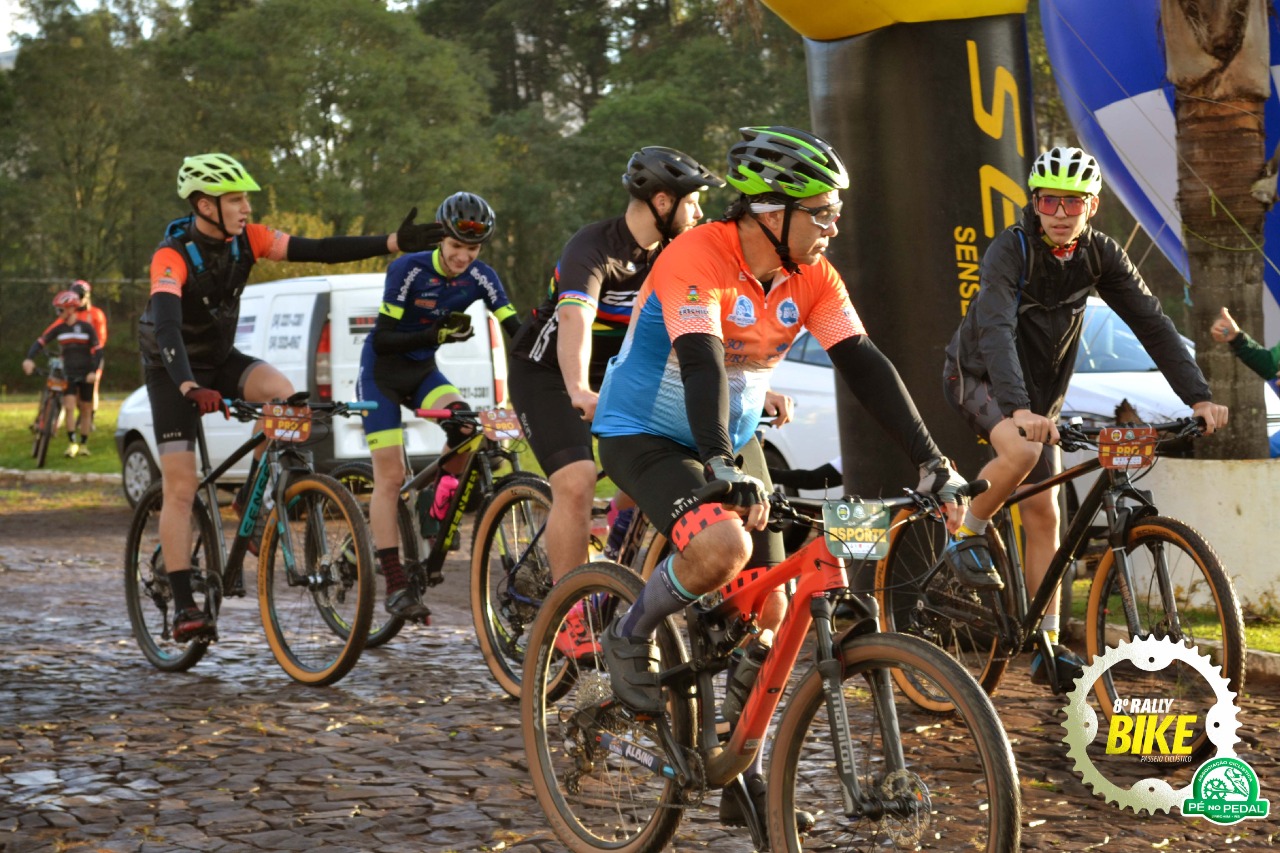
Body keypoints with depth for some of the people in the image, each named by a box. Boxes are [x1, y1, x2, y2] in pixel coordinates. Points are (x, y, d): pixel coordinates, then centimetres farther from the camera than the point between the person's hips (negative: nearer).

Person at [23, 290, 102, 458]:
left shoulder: (86, 326, -7)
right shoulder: (58, 327, -1)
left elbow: (97, 349, -6)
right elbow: (41, 341, -8)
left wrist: (93, 371, -17)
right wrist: (29, 358, -24)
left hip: (86, 374, -1)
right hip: (69, 373, 1)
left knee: (86, 409, 6)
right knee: (69, 406, -13)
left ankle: (83, 444, 19)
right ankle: (72, 442, -7)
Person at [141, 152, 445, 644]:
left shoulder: (245, 239, -11)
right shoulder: (172, 257, -28)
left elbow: (316, 251, -16)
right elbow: (166, 327, -42)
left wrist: (394, 244, -24)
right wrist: (190, 388, -57)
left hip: (221, 358, 5)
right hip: (173, 370, -4)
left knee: (284, 395, -27)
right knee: (181, 487, -10)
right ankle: (183, 607, -5)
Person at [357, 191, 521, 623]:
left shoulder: (481, 277, -10)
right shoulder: (409, 270, -22)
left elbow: (517, 331, -13)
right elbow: (383, 340, -22)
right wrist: (437, 334, -35)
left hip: (423, 372, 4)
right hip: (381, 373, -3)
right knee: (390, 475, -12)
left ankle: (442, 500, -3)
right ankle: (395, 585, -11)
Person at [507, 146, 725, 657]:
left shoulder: (674, 255, -5)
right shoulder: (595, 249, -26)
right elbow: (574, 319, -43)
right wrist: (578, 391, -59)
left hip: (613, 370, 7)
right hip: (547, 372, -7)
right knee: (576, 481, -24)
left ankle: (623, 529, 13)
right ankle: (568, 617, -17)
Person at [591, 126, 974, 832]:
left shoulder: (811, 276, -7)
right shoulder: (699, 257, -26)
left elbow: (864, 365, -11)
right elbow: (701, 361, -38)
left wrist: (932, 462, -19)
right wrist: (723, 468, -52)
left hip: (733, 441, 7)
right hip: (644, 437, -7)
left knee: (766, 612, 1)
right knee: (724, 547, -34)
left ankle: (744, 782, 14)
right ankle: (631, 638, -5)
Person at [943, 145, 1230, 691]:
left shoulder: (1100, 255, -9)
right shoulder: (1012, 249, -25)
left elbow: (1153, 324, -12)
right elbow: (997, 330, -39)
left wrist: (1199, 397, -24)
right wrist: (1019, 410, -54)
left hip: (1040, 389, 5)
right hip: (980, 377, -5)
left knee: (1043, 513, 1)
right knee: (1022, 449, -35)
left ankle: (1048, 648, 5)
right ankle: (965, 538, -10)